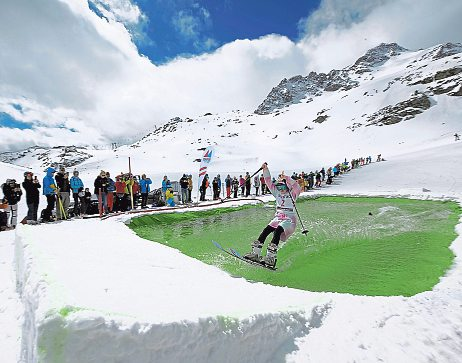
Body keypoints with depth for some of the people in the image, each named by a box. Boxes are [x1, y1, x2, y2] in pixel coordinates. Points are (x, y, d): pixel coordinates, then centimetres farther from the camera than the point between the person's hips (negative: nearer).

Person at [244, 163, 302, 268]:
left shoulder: (292, 194, -1)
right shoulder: (277, 193, 14)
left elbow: (297, 188, -23)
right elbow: (268, 182, 10)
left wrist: (287, 179, -32)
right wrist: (265, 169, 1)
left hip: (289, 219, -5)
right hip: (278, 217, 5)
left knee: (277, 231, -31)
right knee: (266, 230, -19)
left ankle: (271, 257, -38)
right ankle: (255, 253, -21)